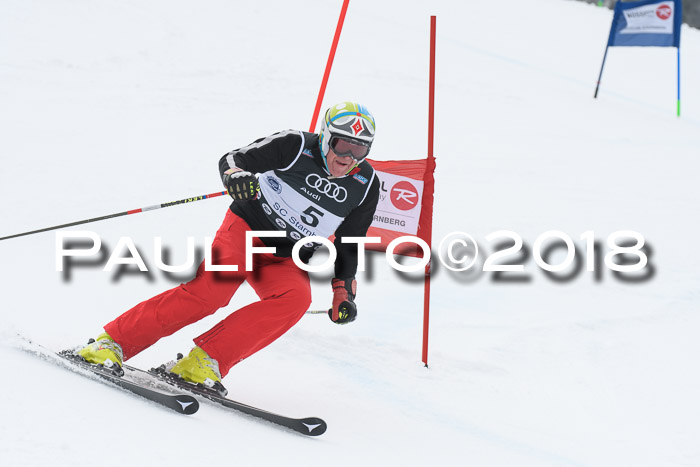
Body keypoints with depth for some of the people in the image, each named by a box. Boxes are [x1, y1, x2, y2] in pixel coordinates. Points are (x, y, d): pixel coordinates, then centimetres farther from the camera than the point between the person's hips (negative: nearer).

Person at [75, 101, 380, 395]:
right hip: (247, 228, -3)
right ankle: (112, 342, -20)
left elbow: (348, 244, 12)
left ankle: (205, 360, -30)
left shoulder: (366, 186, -2)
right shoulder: (295, 146, -12)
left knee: (297, 298, -30)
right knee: (212, 290, -28)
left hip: (286, 261, 4)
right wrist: (237, 176, -35)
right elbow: (232, 159, -12)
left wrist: (344, 290, 3)